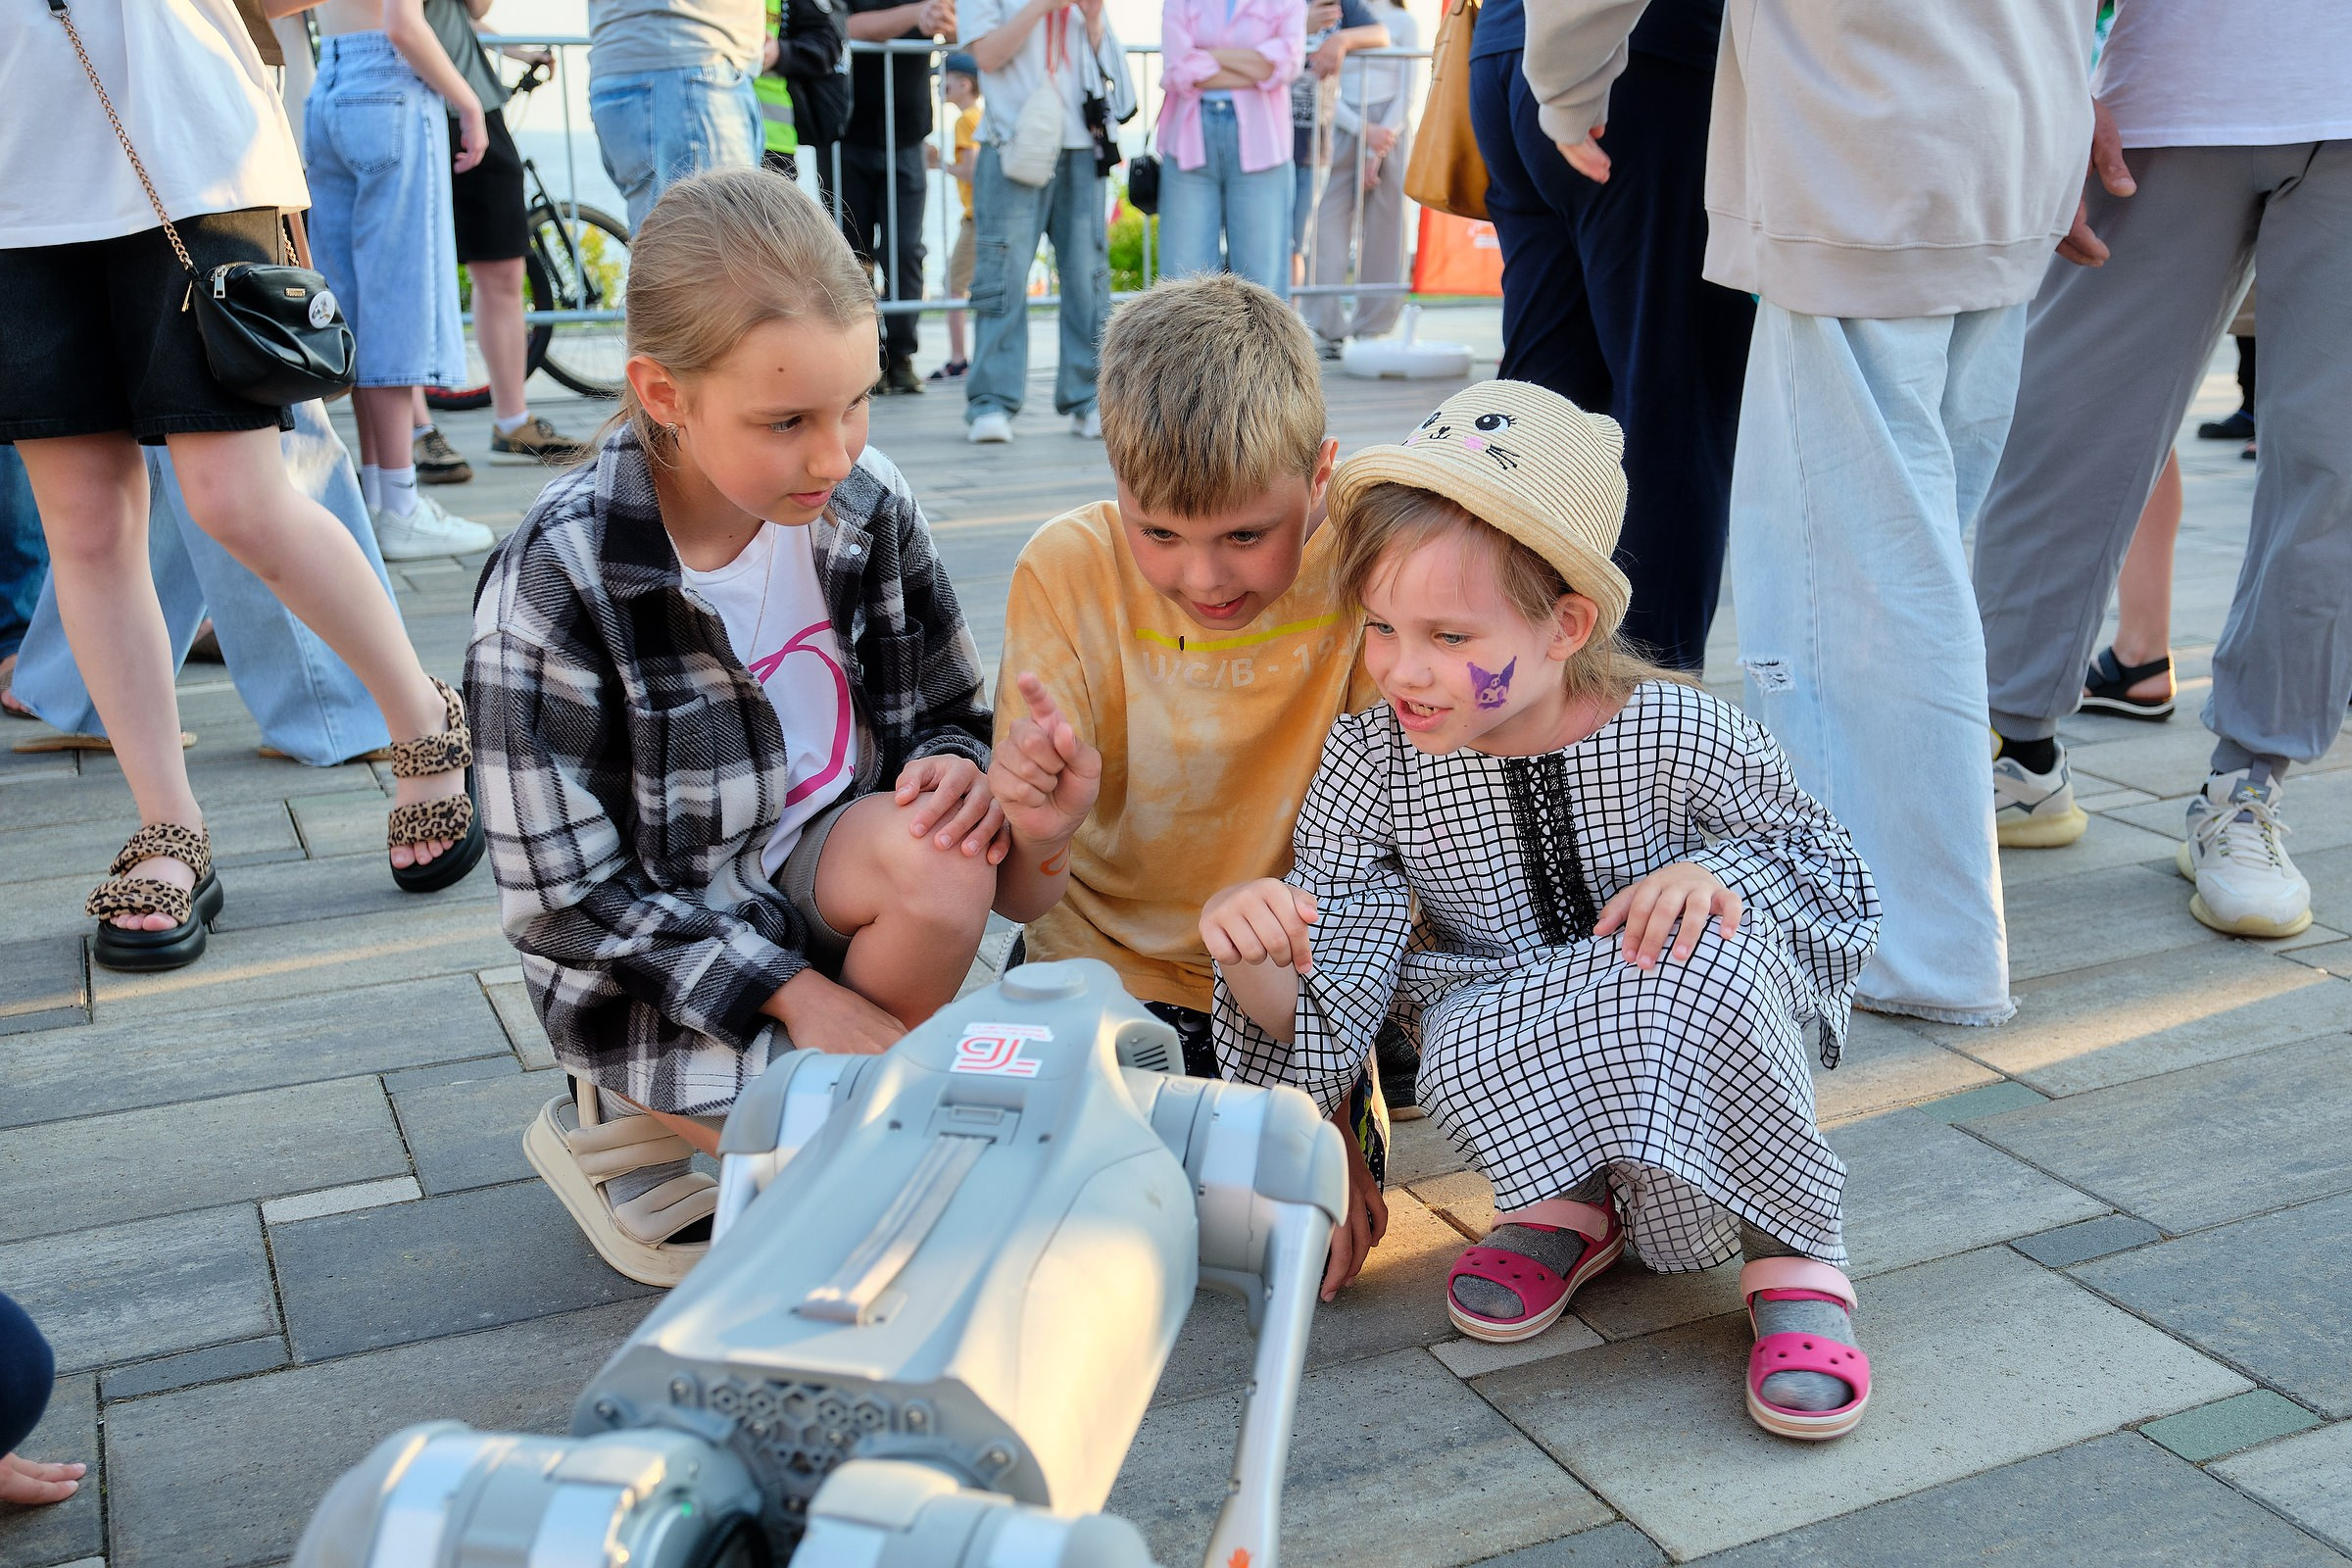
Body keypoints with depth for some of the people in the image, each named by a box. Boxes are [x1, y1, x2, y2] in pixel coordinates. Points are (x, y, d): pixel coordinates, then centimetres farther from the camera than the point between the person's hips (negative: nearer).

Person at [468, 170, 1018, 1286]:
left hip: (823, 870, 4)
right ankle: (625, 1121, 8)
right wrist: (797, 994, -21)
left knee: (944, 865, -30)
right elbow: (570, 892, -16)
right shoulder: (559, 581, -22)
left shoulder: (867, 504, -10)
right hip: (653, 966, -4)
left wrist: (959, 769, -22)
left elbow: (942, 715, 4)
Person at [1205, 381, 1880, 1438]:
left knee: (1716, 948, -35)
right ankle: (1573, 1205, 0)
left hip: (1694, 1044, -1)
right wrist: (1256, 960, -39)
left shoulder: (1681, 737, -19)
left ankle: (1793, 1253, -13)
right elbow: (1318, 1031, -15)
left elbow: (1837, 884, -4)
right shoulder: (1370, 766, -15)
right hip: (1505, 1043, 1)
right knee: (1463, 1055, -35)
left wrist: (1717, 872, -27)